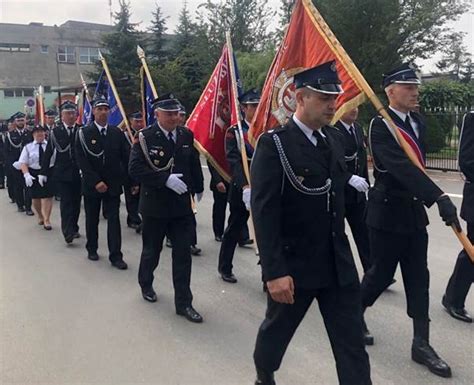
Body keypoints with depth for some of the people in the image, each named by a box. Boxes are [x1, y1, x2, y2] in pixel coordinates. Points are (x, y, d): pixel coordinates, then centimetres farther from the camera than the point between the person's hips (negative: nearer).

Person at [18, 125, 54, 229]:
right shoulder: (28, 147, 4)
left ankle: (46, 220, 3)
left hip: (49, 173, -2)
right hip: (33, 174, 2)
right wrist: (26, 175, -18)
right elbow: (23, 163, -2)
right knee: (35, 198, 13)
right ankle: (40, 216, 35)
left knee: (47, 197, -6)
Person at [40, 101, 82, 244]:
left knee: (76, 202, 10)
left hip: (78, 172, 2)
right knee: (66, 202, -6)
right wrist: (43, 172, 0)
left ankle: (74, 229, 27)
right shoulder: (55, 131, -1)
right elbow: (48, 152, 1)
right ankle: (68, 233, -6)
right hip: (61, 173, -2)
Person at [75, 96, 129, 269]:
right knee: (92, 219, 13)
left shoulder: (117, 132, 3)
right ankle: (92, 249, 32)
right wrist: (96, 182, -16)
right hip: (91, 184, -1)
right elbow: (82, 161, -10)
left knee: (114, 219, -1)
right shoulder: (83, 133, -5)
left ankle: (116, 256, 3)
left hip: (113, 184, 1)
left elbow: (126, 158, 1)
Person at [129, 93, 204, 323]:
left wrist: (198, 188, 20)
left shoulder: (186, 135, 1)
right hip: (154, 206, -3)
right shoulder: (145, 137, -11)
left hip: (181, 205, 3)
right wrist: (166, 179, -26)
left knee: (183, 254, 3)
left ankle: (183, 303, 12)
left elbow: (193, 163, 14)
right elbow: (135, 169, -19)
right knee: (151, 250, 15)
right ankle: (146, 285, 42)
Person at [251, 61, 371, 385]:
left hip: (339, 263, 5)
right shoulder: (274, 144, -14)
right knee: (277, 330, 19)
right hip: (293, 264, -5)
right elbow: (264, 212, -19)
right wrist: (274, 272, -22)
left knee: (352, 343, 8)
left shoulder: (335, 138, 6)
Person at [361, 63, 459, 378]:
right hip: (388, 211, -7)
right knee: (383, 273, 6)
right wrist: (439, 197, -39)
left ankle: (421, 344, 18)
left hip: (414, 210, 7)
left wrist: (426, 199, 17)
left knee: (418, 278, 8)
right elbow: (402, 167, -31)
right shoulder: (381, 126, -17)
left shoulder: (419, 122, 9)